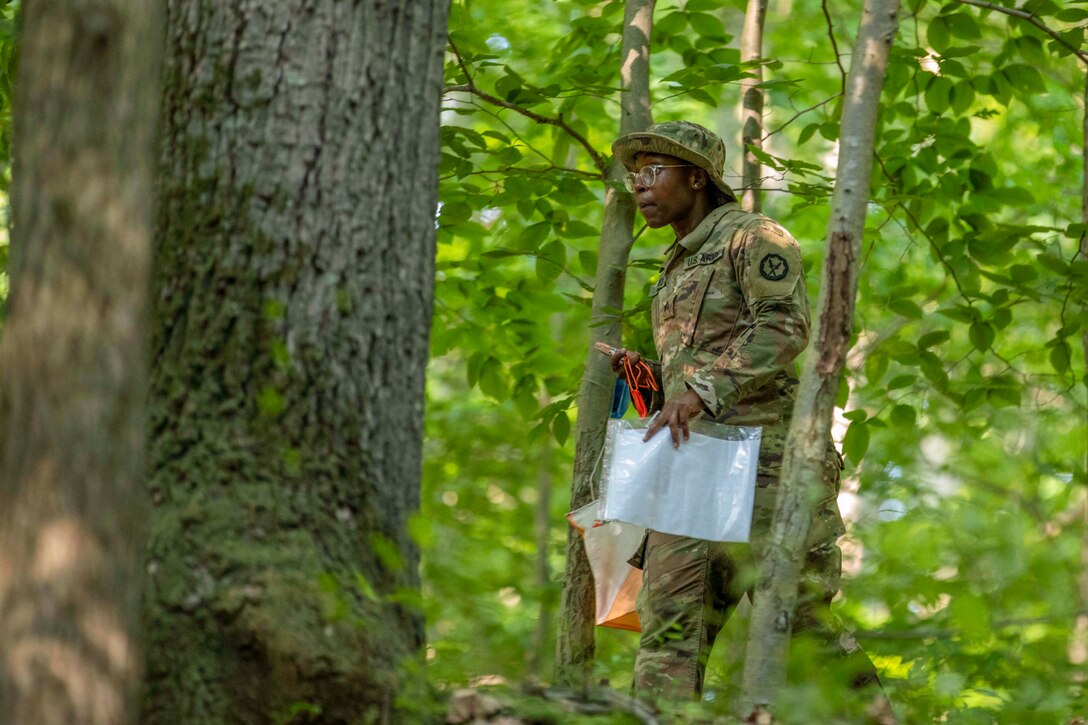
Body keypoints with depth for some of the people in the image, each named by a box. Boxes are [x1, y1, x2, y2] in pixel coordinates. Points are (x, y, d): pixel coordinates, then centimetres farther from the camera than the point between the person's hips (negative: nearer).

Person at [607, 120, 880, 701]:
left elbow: (785, 326, -17)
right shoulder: (677, 270, 26)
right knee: (670, 614, -7)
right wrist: (644, 375, 11)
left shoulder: (753, 237, -1)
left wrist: (700, 390, -25)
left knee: (797, 620, -7)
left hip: (766, 460, -8)